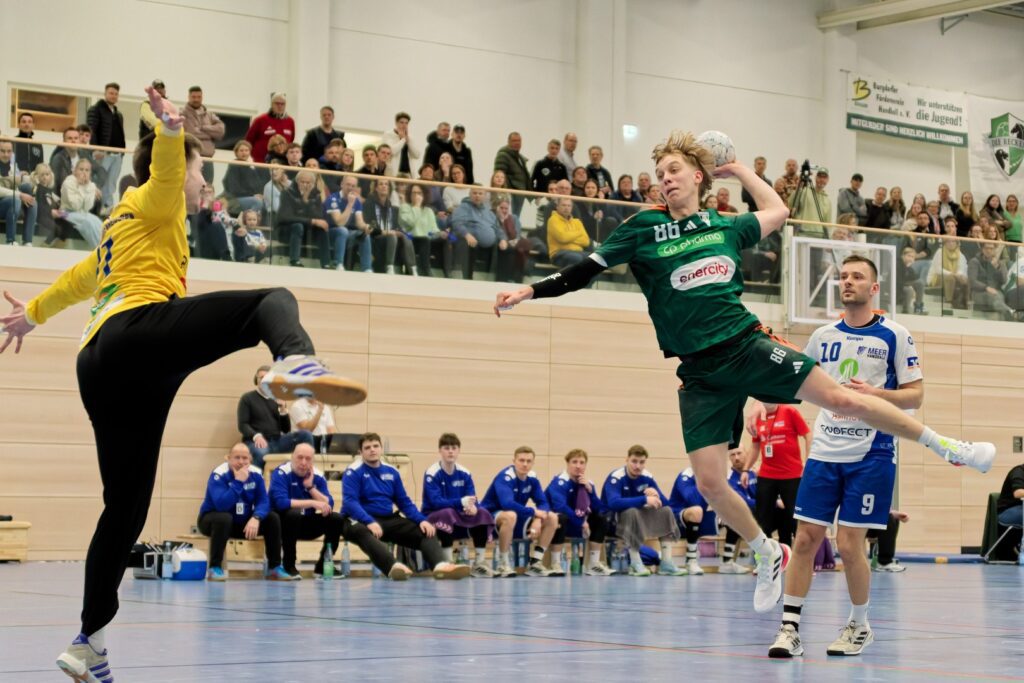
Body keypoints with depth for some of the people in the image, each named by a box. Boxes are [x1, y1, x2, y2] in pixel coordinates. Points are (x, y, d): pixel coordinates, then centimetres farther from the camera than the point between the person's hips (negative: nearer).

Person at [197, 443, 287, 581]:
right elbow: (221, 505, -36)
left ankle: (274, 568, -2)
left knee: (273, 518, -11)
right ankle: (215, 568, -30)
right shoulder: (219, 475, -22)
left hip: (242, 522, 5)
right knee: (224, 518, -38)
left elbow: (263, 501, -12)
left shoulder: (255, 474, -7)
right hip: (212, 520, -5)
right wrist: (238, 482, -37)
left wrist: (256, 518, -32)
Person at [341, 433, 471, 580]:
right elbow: (350, 502, -16)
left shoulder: (391, 472, 13)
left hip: (389, 520, 6)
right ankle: (393, 567, -64)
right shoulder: (354, 472, -3)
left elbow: (405, 502, 15)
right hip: (360, 521, -6)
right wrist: (370, 522, -31)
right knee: (364, 533, -41)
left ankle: (440, 565, -39)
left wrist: (422, 520, -2)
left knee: (425, 531, -12)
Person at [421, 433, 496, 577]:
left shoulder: (465, 473, 1)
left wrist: (472, 506, -32)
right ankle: (447, 564, -30)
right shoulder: (432, 473, -14)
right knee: (448, 513, -38)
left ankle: (479, 564, -15)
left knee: (482, 513, -20)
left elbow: (472, 499, -5)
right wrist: (461, 502, -36)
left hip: (458, 517, 5)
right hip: (433, 516, -5)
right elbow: (436, 502, -23)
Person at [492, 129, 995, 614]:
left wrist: (737, 169, 26)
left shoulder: (725, 227, 8)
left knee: (840, 399, -11)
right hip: (700, 371, 0)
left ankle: (942, 445, 7)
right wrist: (528, 291, -5)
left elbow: (777, 211, 28)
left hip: (747, 346, 0)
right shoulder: (644, 229, 3)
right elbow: (585, 272, 3)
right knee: (708, 481, -7)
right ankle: (769, 555, 16)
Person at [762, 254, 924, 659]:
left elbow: (915, 396, -3)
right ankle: (789, 627, 3)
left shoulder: (894, 336, -1)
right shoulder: (823, 336, 11)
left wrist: (875, 394, -18)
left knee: (849, 544, -5)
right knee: (806, 538, -2)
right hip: (824, 453, 4)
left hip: (871, 454, -4)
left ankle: (860, 625, 16)